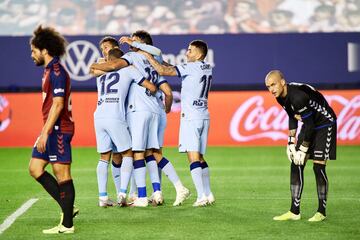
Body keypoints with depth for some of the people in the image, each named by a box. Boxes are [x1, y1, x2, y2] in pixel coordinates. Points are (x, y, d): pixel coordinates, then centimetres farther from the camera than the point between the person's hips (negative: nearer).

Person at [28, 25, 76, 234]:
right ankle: (67, 207, 12)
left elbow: (57, 104, -20)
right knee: (35, 168, 10)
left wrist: (45, 133, -21)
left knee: (62, 174, -6)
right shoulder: (50, 70, 17)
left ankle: (67, 225, -2)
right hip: (52, 130, 10)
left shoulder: (57, 72, -14)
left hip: (58, 130, -10)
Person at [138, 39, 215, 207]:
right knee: (199, 157, 14)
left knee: (193, 157, -10)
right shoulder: (208, 69, 13)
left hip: (191, 116, -8)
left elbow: (163, 71, -14)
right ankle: (208, 194, 15)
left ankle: (201, 196, -17)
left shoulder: (191, 67, -11)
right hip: (204, 116, 8)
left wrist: (148, 56, -5)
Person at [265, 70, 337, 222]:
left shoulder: (298, 97, -33)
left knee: (318, 166, -12)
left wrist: (303, 150, -21)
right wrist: (291, 142, 5)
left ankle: (321, 212, -1)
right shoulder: (281, 96, -5)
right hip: (310, 125, 9)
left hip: (325, 125, -9)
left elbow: (309, 124, -27)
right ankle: (294, 212, 5)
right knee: (295, 165, 2)